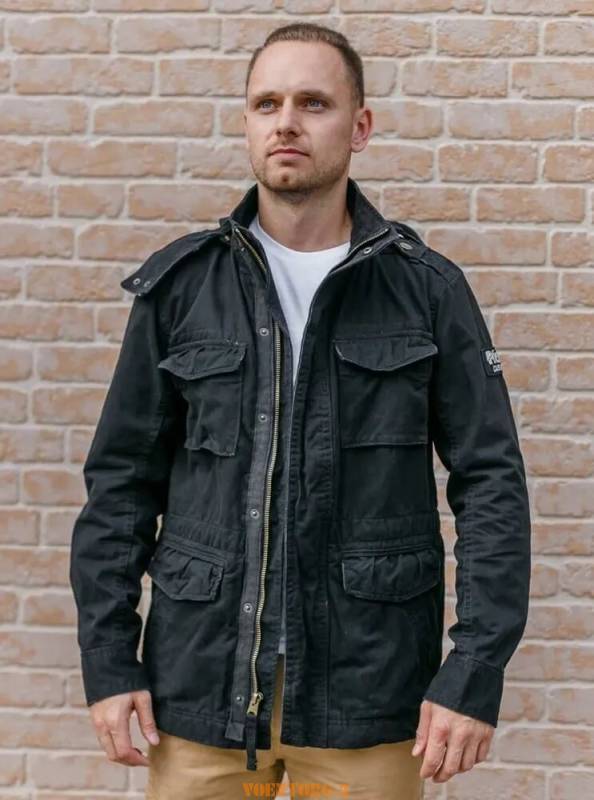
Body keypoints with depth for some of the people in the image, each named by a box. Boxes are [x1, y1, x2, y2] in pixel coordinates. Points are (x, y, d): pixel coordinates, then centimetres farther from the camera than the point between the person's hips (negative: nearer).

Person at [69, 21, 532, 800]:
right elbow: (123, 481, 5)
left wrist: (475, 672, -9)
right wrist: (108, 659, -1)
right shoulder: (179, 285, 2)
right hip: (200, 676, 1)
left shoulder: (428, 288, -1)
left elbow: (491, 482, -2)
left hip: (368, 686, -1)